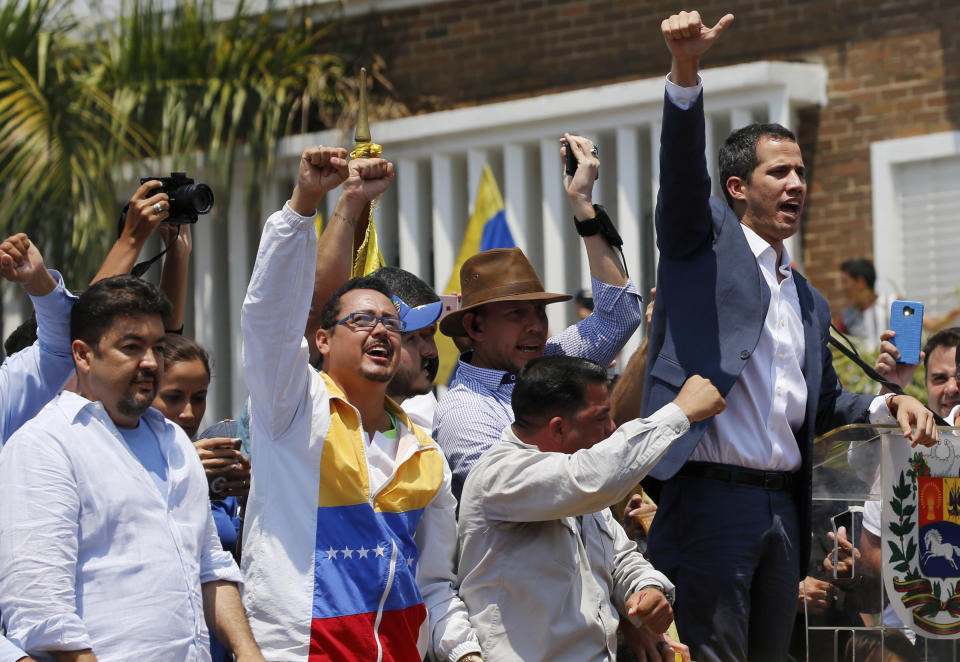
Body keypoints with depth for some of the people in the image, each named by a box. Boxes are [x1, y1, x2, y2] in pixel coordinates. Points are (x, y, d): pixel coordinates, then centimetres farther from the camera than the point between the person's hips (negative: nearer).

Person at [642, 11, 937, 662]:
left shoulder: (810, 303, 23)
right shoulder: (705, 237, 5)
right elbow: (682, 165, -13)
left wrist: (888, 405, 8)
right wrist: (686, 71, -30)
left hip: (784, 507, 7)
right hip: (712, 500, -7)